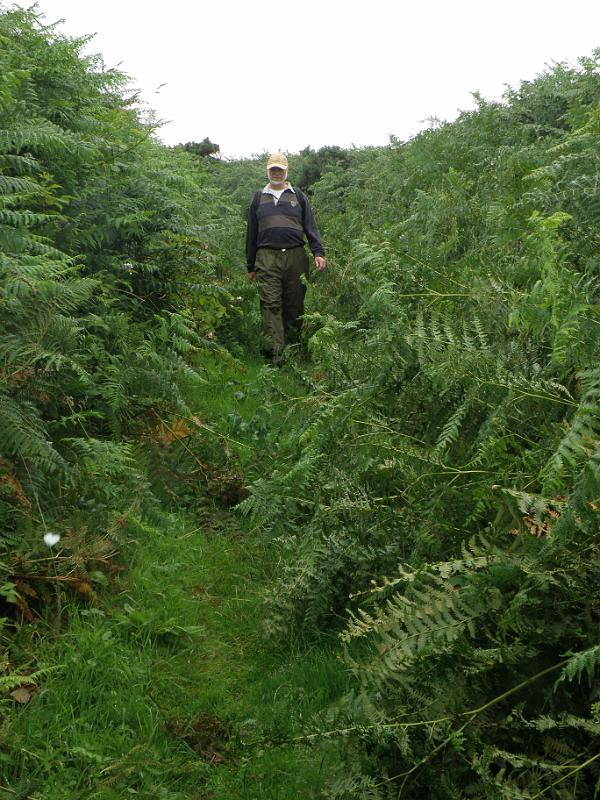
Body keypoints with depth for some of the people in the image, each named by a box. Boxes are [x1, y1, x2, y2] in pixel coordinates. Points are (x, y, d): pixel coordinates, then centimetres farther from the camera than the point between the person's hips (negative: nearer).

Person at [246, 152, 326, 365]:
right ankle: (274, 353, -18)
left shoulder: (298, 196, 16)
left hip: (295, 257, 0)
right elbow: (251, 233, 18)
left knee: (295, 305, 0)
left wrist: (318, 252, -3)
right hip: (267, 258, 0)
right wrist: (250, 266, 14)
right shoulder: (259, 197, 17)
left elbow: (310, 226, 12)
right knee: (271, 305, -12)